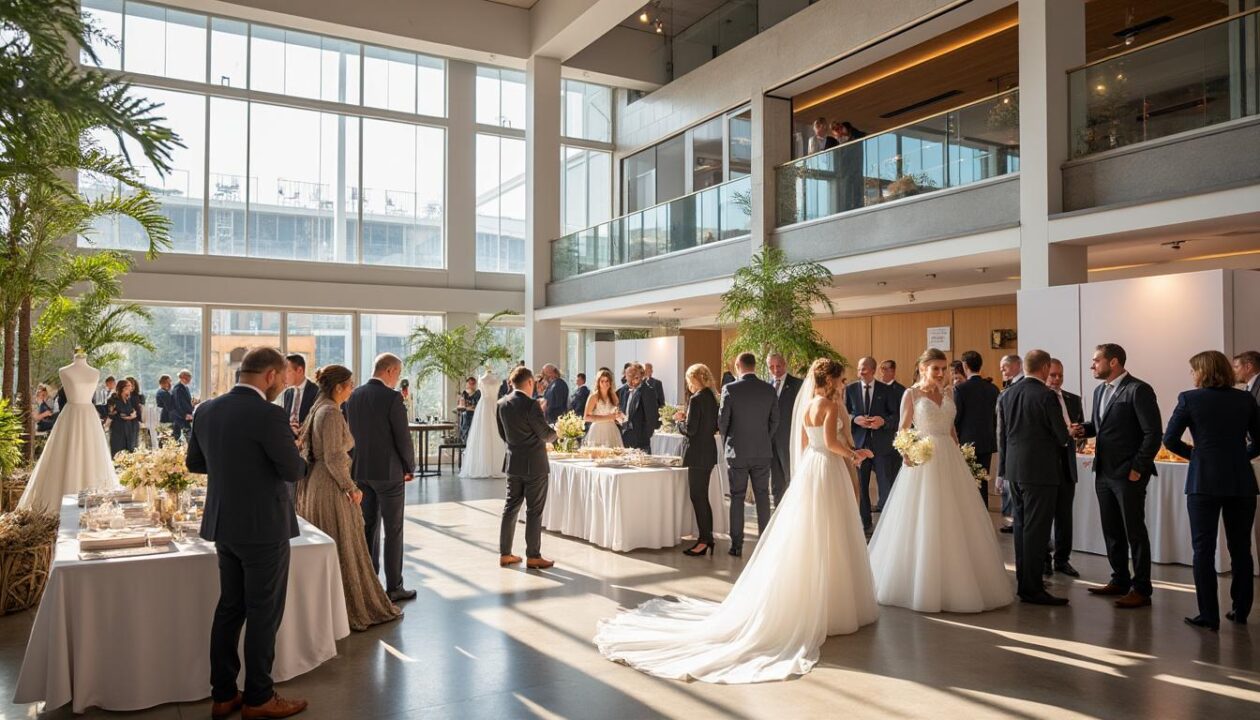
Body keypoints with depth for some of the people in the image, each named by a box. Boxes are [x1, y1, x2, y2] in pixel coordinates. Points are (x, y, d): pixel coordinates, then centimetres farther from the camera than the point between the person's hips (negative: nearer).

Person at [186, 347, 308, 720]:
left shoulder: (206, 410, 2)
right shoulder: (269, 415, -22)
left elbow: (194, 462, 13)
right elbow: (294, 470, -17)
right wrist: (293, 449, 3)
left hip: (224, 525, 8)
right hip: (264, 529, -7)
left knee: (229, 608, 17)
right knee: (263, 614, 5)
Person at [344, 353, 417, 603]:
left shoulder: (354, 396, 4)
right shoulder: (392, 397, -16)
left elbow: (351, 433, 10)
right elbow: (403, 438, -14)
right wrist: (410, 468, 0)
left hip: (360, 472, 7)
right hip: (388, 472, -6)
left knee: (368, 528, 15)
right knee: (393, 531, 3)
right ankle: (394, 587, 7)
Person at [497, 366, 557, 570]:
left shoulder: (502, 404, 2)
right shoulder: (530, 405, -19)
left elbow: (503, 434, 11)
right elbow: (546, 434, -13)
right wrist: (554, 434, 8)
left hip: (513, 463, 7)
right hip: (534, 465, -6)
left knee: (511, 507, 13)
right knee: (534, 511, 2)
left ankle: (505, 554, 19)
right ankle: (533, 557, 8)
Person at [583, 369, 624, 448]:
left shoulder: (613, 397, 13)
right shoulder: (594, 397, -1)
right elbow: (586, 417, -9)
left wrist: (618, 416, 3)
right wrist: (605, 418, -13)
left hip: (612, 432, 4)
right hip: (598, 432, -4)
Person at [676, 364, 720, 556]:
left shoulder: (696, 399, -17)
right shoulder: (712, 397, 10)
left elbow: (690, 430, -21)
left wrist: (679, 420, -1)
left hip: (698, 454, -9)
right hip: (709, 452, 9)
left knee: (698, 498, -2)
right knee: (702, 497, 15)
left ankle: (704, 540, 2)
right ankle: (707, 538, 20)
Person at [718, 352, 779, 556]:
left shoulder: (730, 389, -10)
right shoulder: (769, 390, -1)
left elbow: (722, 420, -7)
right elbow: (775, 421, 4)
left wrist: (727, 441, 12)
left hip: (737, 452, -2)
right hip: (763, 452, 2)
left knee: (737, 497, 5)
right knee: (762, 496, 11)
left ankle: (737, 545, 7)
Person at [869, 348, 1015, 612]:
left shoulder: (948, 394, 13)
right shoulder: (911, 394, -2)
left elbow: (951, 431, 17)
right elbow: (902, 432, -5)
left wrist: (961, 460, 12)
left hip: (950, 461, 6)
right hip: (924, 462, -5)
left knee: (956, 524, 7)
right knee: (923, 525, -2)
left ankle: (957, 583, 19)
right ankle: (923, 585, 10)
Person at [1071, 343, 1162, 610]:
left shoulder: (1138, 390, -13)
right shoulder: (1100, 391, 12)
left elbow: (1153, 433, -15)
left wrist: (1138, 468, -16)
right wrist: (1085, 429, 1)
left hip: (1128, 474, -8)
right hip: (1104, 472, 8)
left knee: (1135, 531, 1)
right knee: (1111, 530, 15)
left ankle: (1141, 589, 11)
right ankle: (1120, 580, 28)